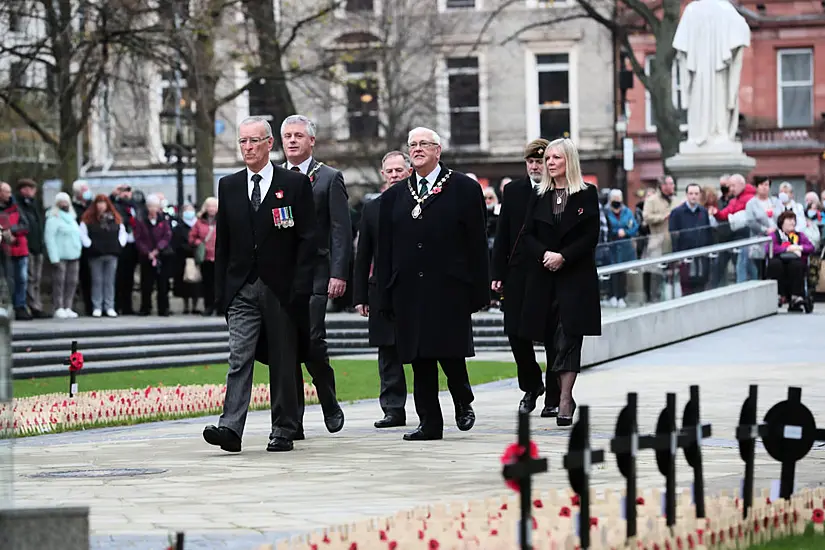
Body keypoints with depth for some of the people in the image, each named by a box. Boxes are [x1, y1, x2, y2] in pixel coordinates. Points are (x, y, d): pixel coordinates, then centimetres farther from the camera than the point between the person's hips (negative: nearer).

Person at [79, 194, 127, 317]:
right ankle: (97, 307, 5)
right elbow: (82, 233, -4)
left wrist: (120, 244, 3)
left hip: (112, 254, 2)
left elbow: (122, 232, 15)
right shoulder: (88, 218, 1)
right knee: (97, 281, 1)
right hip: (95, 255, -2)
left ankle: (109, 307, 8)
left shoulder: (115, 218, 10)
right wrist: (89, 245, -10)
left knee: (109, 282, 4)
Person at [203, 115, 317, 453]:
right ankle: (230, 428, -19)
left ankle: (284, 431, 12)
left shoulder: (295, 184, 1)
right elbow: (222, 243, 13)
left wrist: (301, 288, -9)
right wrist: (221, 290, 6)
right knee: (239, 359, -9)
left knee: (283, 362, 4)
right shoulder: (229, 186, 11)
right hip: (242, 287, 2)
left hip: (281, 289, -2)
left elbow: (307, 240, -1)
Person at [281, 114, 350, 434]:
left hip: (314, 273, -4)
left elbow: (341, 231, -3)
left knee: (311, 340, -13)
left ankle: (330, 405, 9)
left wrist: (339, 274, -12)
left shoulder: (330, 179, 3)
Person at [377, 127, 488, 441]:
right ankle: (429, 423, 8)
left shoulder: (464, 189, 3)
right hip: (409, 291, 4)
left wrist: (478, 290, -5)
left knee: (450, 353, -8)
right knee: (419, 359, 3)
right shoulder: (394, 196, 14)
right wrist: (387, 295, 6)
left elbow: (476, 243, 0)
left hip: (448, 288, -4)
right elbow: (385, 249, 13)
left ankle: (463, 403, 19)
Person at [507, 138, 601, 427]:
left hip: (576, 276, -4)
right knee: (551, 338, 5)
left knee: (568, 336, -13)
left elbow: (591, 236, -5)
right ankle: (566, 398, 16)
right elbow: (527, 236, 5)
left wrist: (564, 257, -16)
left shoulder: (587, 194, 1)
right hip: (543, 277, 4)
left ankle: (564, 400, -18)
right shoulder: (539, 197, 11)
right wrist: (544, 254, -14)